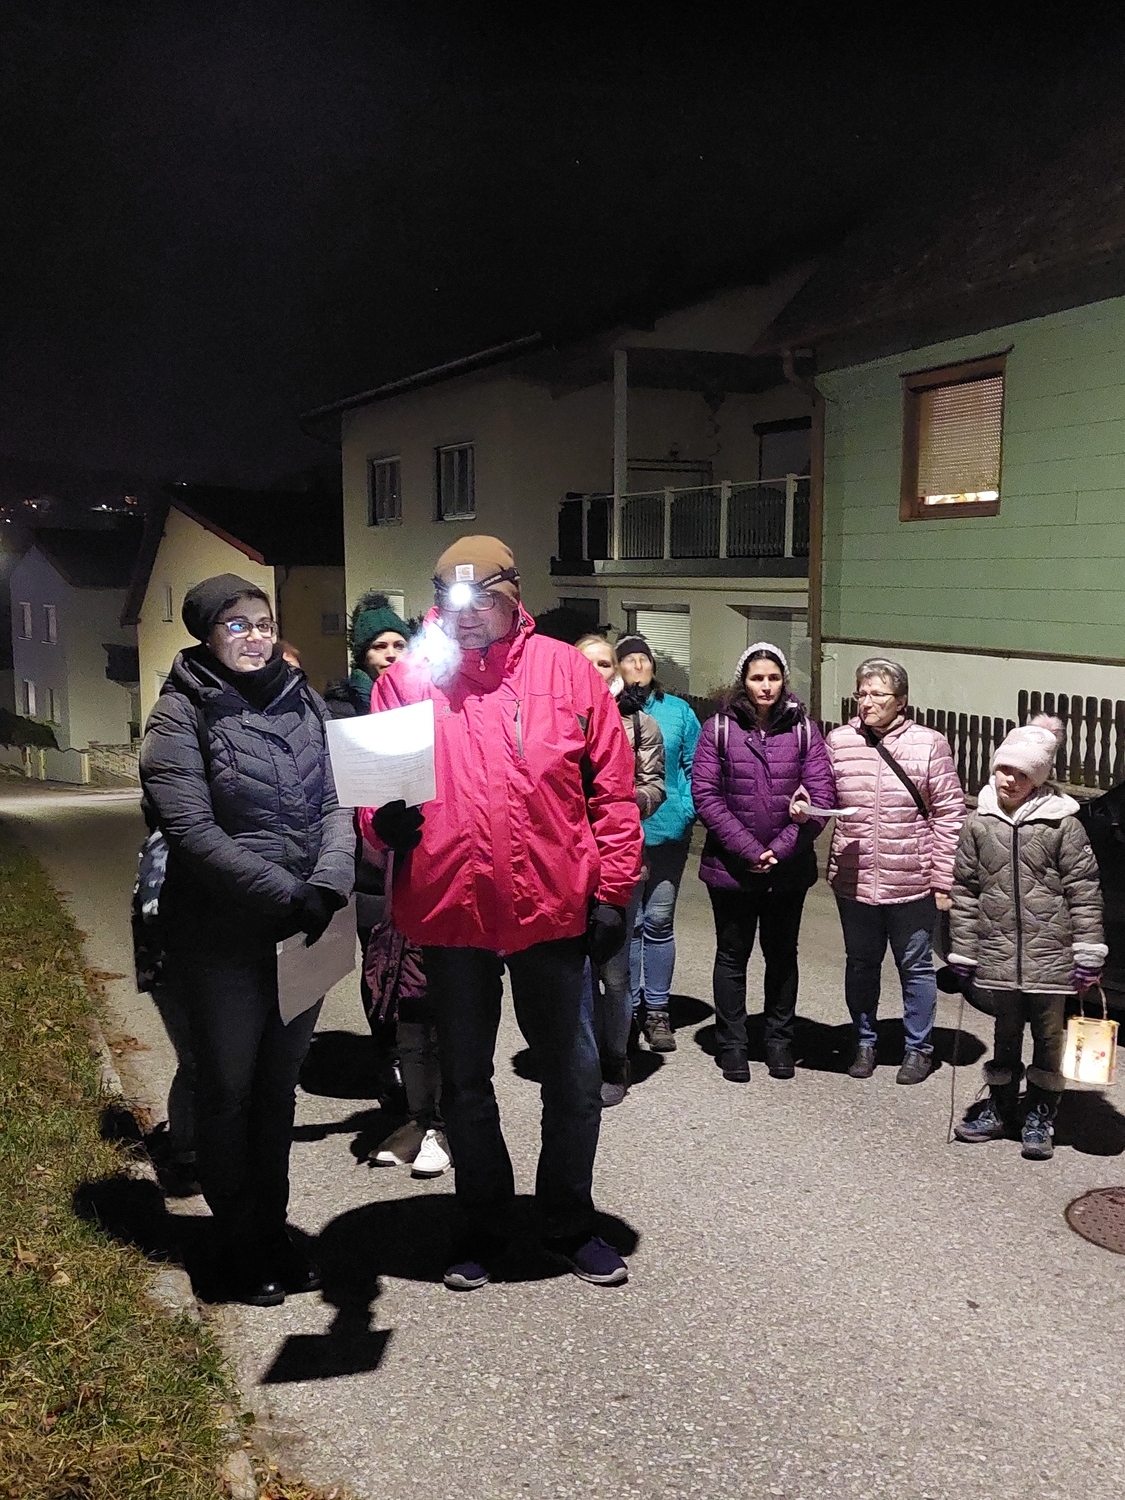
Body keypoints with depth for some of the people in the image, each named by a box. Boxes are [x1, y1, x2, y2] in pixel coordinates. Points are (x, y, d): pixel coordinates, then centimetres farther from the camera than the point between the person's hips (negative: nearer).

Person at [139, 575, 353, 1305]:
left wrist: (329, 884, -16)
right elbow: (192, 831, -18)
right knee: (229, 1088, 10)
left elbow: (335, 803, 2)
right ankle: (240, 1244, 27)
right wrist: (287, 892, -22)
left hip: (303, 932, 4)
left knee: (279, 1085, 16)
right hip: (223, 937, -4)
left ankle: (273, 1229, 32)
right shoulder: (184, 712, -9)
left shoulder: (302, 700, 6)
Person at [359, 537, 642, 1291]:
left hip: (553, 908, 0)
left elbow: (613, 790, -2)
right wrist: (384, 819, -19)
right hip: (450, 913, 1)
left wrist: (611, 889, -5)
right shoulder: (407, 678, -1)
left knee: (573, 1074, 12)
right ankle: (484, 1227, 36)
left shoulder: (566, 670, -2)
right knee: (465, 1080, 16)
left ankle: (571, 1223, 34)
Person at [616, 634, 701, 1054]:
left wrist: (687, 811, -5)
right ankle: (628, 1007, 20)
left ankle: (657, 1010, 19)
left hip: (667, 832, 2)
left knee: (658, 922, 8)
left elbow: (695, 767, 6)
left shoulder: (677, 711, 5)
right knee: (628, 923, 6)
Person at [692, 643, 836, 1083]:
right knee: (732, 955, 10)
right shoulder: (719, 729, -5)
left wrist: (781, 849, -15)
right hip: (731, 866, -1)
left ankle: (779, 1040, 29)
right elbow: (706, 796, -10)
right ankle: (731, 1044, 23)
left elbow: (821, 797, -6)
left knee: (782, 955, 15)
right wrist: (749, 851, -16)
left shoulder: (803, 729, -1)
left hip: (789, 868, 2)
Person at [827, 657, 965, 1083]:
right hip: (854, 880, 3)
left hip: (911, 883, -3)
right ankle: (865, 1042, 34)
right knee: (861, 964, 16)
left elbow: (949, 816, -5)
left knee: (915, 967, 11)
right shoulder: (839, 741, 1)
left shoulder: (929, 744, -7)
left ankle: (918, 1048, 28)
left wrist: (943, 880, -6)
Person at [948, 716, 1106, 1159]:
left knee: (1049, 1038, 10)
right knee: (1006, 1034, 17)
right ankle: (1000, 1109, 31)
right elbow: (964, 890, 5)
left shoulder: (1061, 824, -8)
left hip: (1050, 957, -2)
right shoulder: (979, 823, 0)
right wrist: (962, 951, 5)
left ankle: (1040, 1117, 26)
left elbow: (1083, 891, -6)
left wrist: (1088, 954, -8)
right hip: (999, 955, 2)